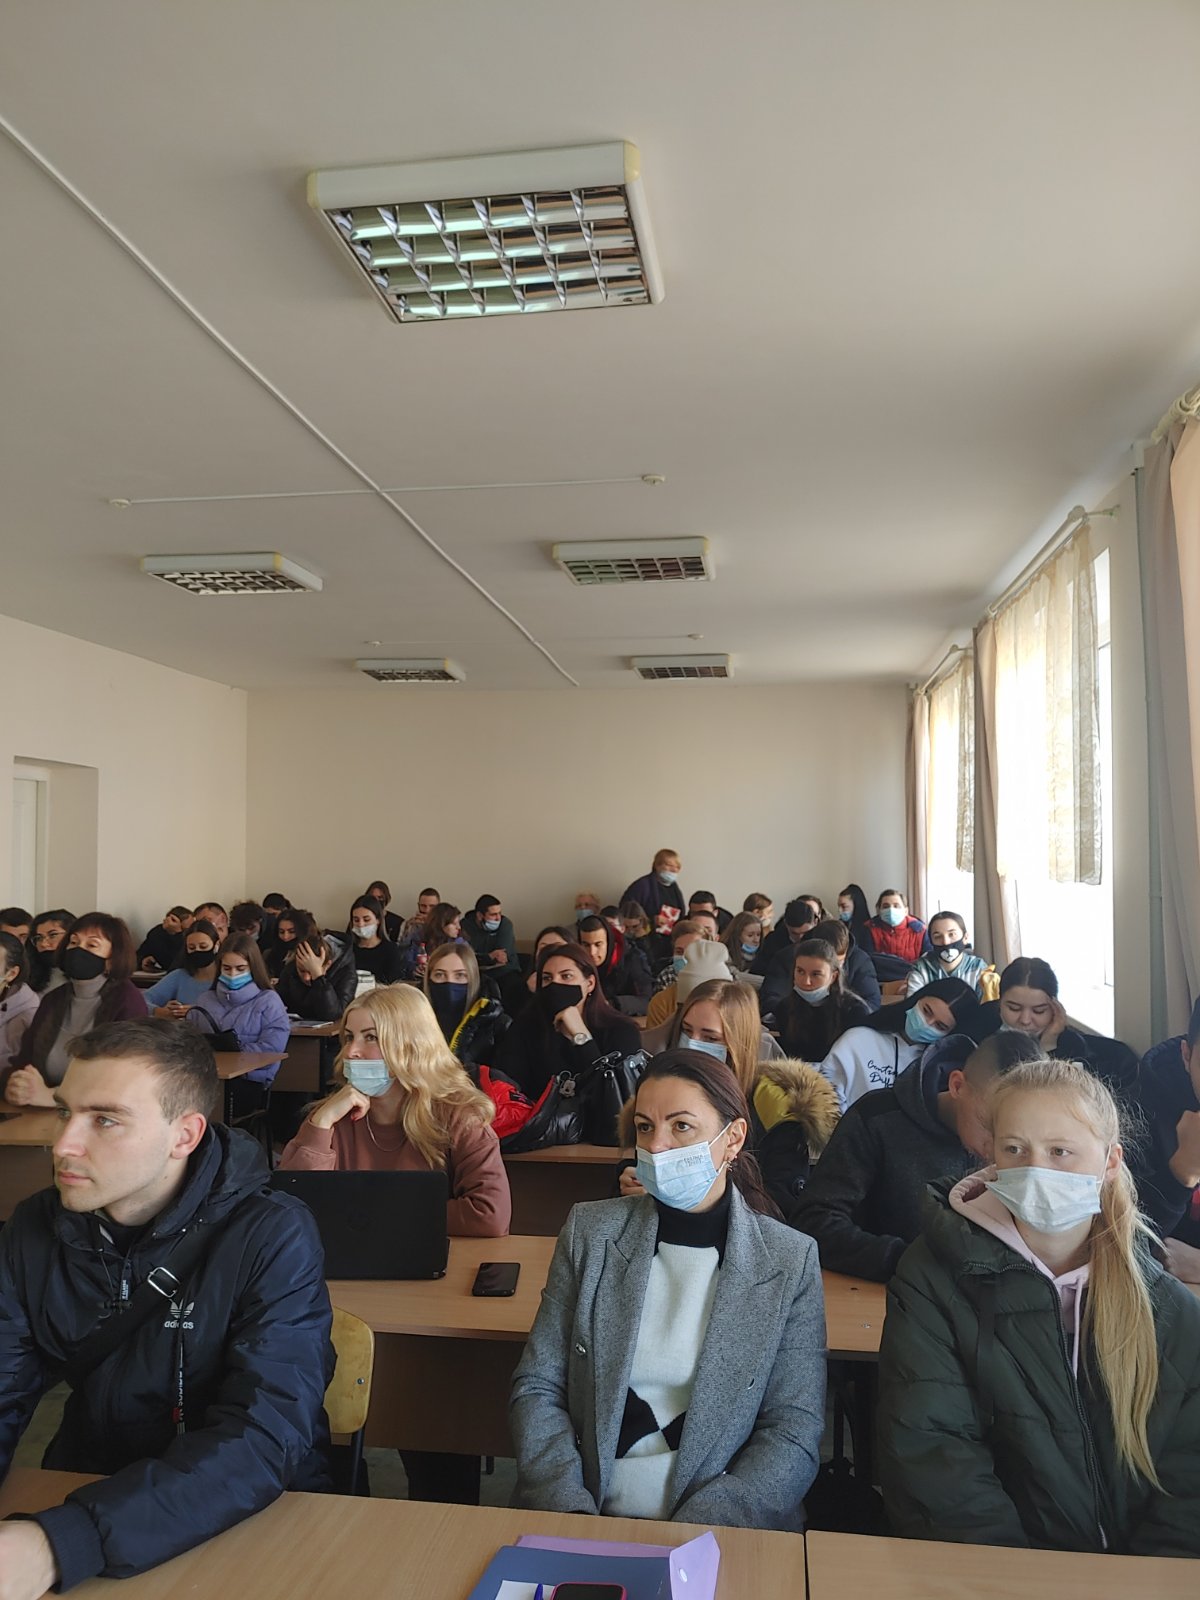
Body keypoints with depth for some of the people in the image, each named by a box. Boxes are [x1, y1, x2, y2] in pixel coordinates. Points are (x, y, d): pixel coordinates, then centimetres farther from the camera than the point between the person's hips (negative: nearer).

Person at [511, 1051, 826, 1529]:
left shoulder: (790, 1262, -2)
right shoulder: (590, 1232, 2)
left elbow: (795, 1434, -3)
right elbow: (536, 1387, 3)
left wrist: (691, 1535, -15)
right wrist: (571, 1514, -12)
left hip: (724, 1535, -1)